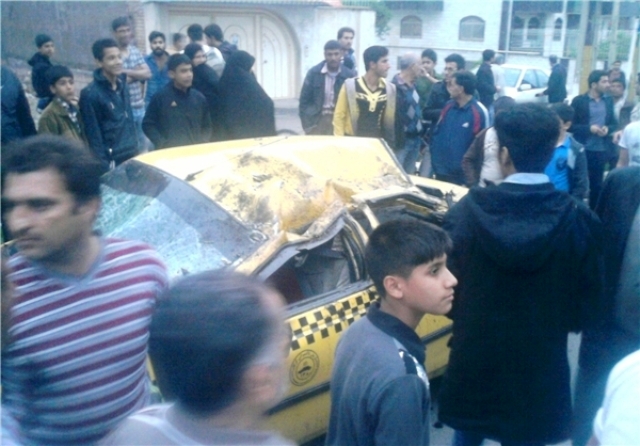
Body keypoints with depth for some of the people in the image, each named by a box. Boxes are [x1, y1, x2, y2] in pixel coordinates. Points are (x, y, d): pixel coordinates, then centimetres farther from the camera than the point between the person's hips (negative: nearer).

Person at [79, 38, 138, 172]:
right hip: (112, 161, -7)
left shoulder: (122, 85, 7)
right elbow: (94, 137, -13)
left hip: (131, 155, 7)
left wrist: (135, 149, 14)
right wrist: (104, 167, -15)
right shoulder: (90, 94, -14)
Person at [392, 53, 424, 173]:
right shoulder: (395, 87, -13)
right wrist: (395, 142, -20)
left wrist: (420, 137, 12)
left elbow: (417, 111, 14)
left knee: (409, 176, 14)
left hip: (414, 140, 8)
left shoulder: (413, 85, 13)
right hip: (401, 141, -8)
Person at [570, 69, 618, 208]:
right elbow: (570, 125, -7)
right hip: (582, 150, -3)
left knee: (597, 184, 11)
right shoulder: (579, 101, -6)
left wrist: (608, 129, -9)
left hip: (601, 150, 4)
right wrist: (589, 128, -17)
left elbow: (614, 123, 13)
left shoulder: (609, 100, 6)